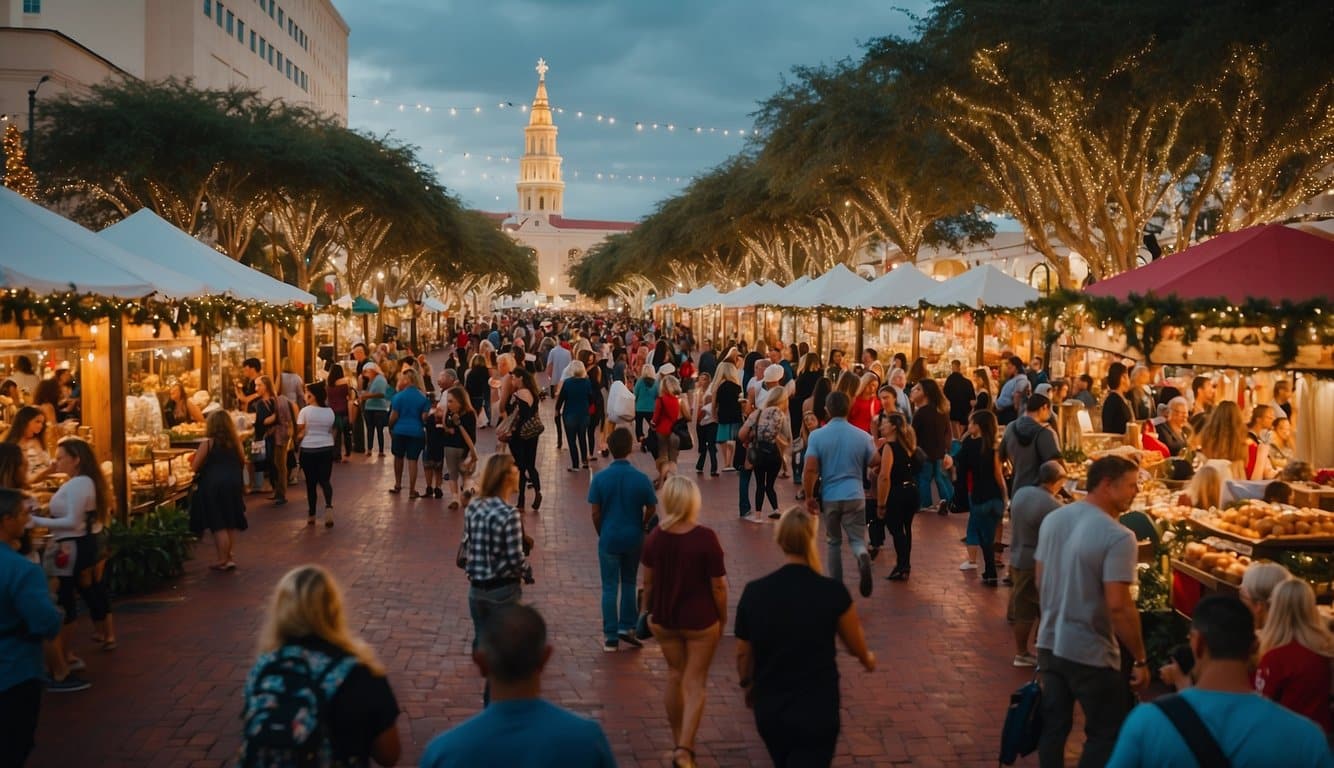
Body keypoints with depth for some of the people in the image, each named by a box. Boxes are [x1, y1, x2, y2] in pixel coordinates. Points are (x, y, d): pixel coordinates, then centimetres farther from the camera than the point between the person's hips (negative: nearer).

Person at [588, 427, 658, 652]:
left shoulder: (600, 478, -12)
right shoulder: (641, 478, -11)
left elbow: (596, 512, -7)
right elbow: (651, 510, -2)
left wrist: (601, 533, 10)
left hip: (609, 539, -1)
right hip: (633, 539, 1)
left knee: (610, 587, 8)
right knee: (629, 583, 19)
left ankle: (611, 637, 11)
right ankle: (626, 628, 20)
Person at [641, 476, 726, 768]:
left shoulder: (654, 537, -7)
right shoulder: (705, 538, -18)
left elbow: (648, 581, 2)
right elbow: (718, 585, -12)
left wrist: (649, 611, 17)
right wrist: (723, 617, 2)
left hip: (664, 618, 4)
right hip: (700, 619, -4)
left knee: (675, 675, 20)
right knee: (695, 682, 7)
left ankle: (678, 742, 32)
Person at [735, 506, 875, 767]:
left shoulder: (754, 592, -10)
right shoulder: (833, 592, -16)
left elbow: (743, 654, 2)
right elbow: (856, 646, 2)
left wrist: (748, 685, 23)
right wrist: (868, 659, 25)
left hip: (769, 710, 4)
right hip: (817, 712, -3)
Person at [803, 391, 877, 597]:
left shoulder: (817, 436, -6)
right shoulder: (863, 436, -2)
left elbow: (810, 470, -12)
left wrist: (809, 497, -1)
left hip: (829, 497, 0)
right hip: (855, 496, 0)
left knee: (834, 543, 16)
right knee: (857, 540, 6)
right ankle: (863, 557, -29)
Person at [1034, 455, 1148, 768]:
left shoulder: (1053, 518, 1)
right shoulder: (1117, 537, -21)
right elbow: (1118, 606, -24)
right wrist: (1140, 659, -14)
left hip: (1049, 643, 7)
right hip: (1090, 654, -7)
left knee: (1053, 724, 18)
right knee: (1108, 732, 10)